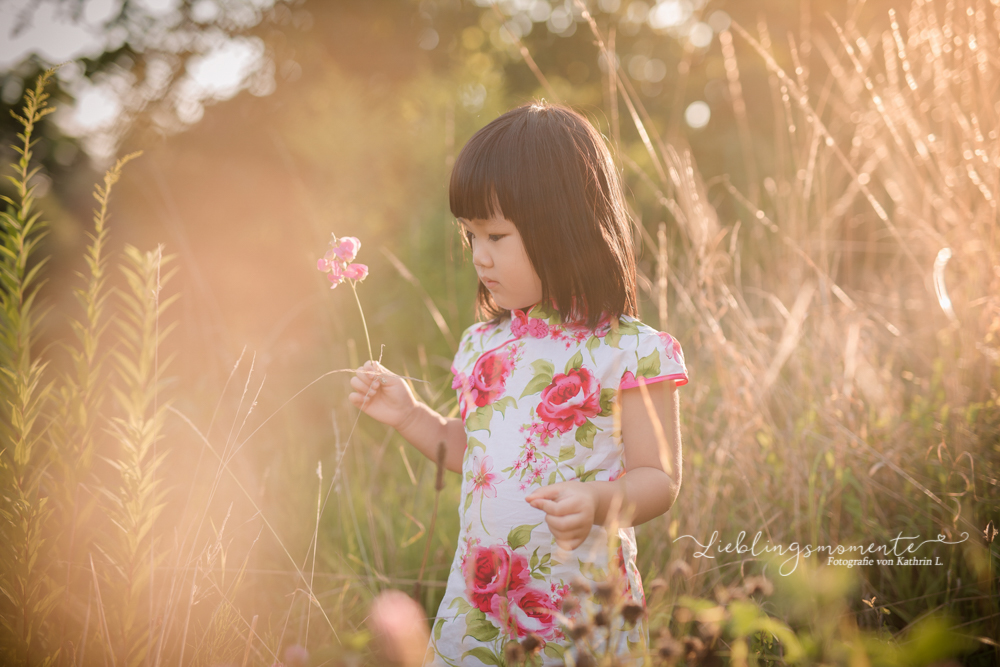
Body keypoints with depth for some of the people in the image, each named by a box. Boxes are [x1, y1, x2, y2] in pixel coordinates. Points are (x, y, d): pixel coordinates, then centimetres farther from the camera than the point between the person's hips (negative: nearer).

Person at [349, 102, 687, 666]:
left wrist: (598, 503, -30)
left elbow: (660, 479, -12)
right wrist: (409, 414, 6)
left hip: (582, 603, -5)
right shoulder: (481, 346, 7)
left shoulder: (631, 351, -12)